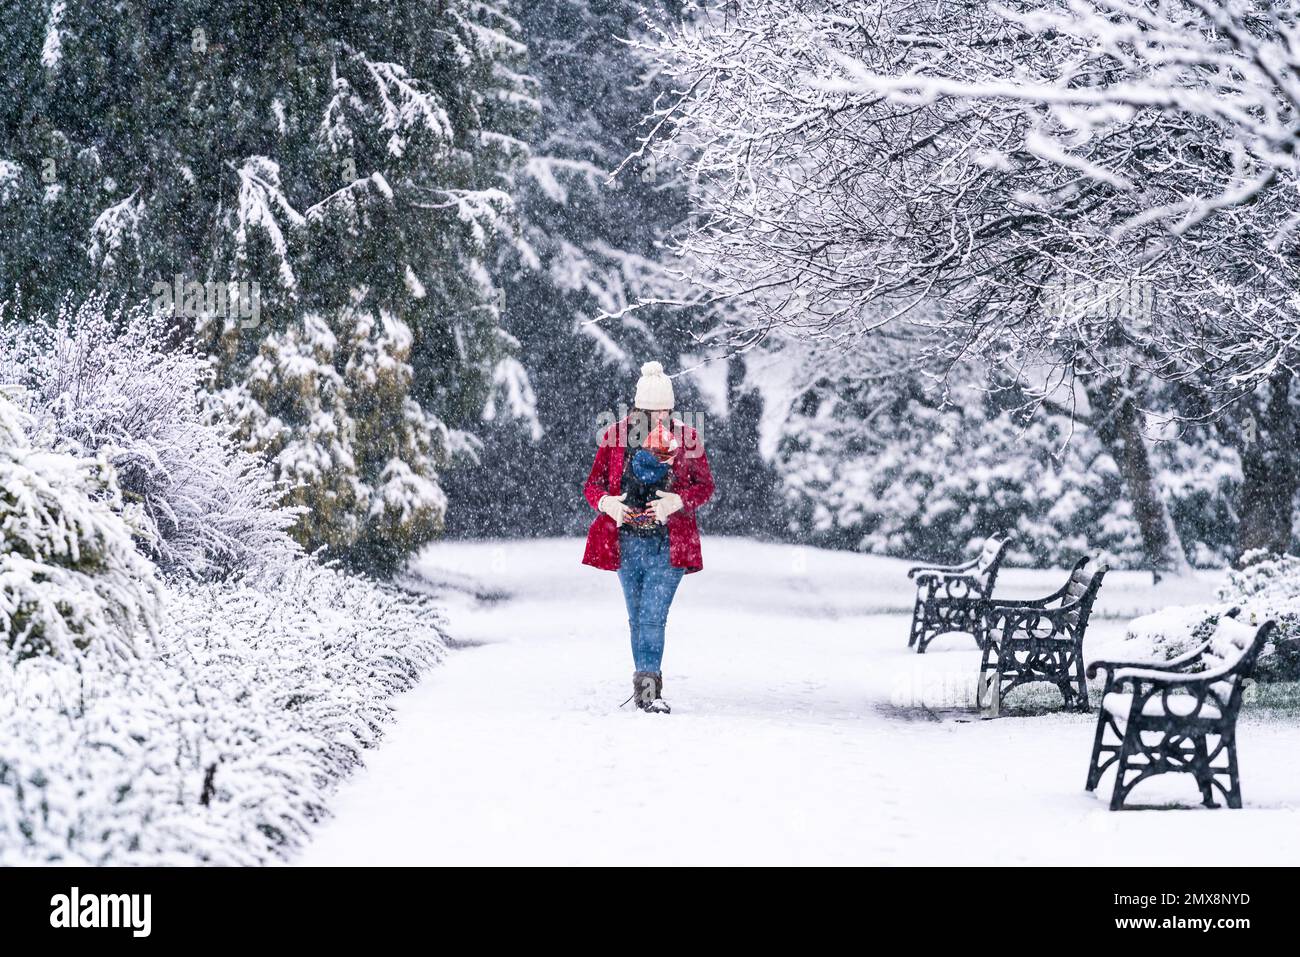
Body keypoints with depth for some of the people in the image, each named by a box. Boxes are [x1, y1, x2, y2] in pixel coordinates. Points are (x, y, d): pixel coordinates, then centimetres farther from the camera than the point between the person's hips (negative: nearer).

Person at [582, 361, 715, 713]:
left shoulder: (686, 439, 0)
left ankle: (646, 686, -13)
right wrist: (607, 503, -15)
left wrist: (677, 501, -15)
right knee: (638, 618, 10)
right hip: (627, 542, 2)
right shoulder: (615, 437, 3)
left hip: (668, 545, -2)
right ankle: (648, 686, 19)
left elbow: (706, 485, 4)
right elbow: (592, 485, 7)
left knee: (653, 617, -12)